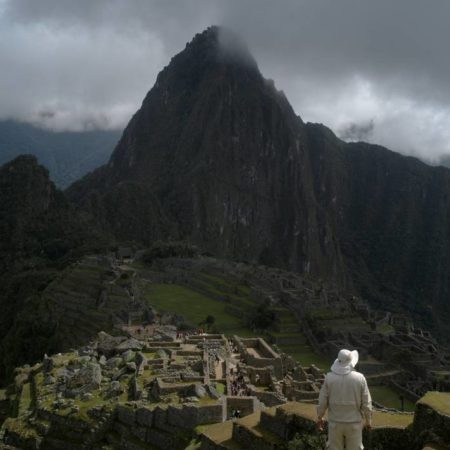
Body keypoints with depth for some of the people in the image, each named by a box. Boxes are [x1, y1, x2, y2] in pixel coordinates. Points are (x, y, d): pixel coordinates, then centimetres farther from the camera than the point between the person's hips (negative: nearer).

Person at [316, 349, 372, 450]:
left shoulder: (329, 377, -11)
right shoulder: (359, 378, -13)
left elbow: (323, 401, -5)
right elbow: (366, 403, -7)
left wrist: (319, 417, 10)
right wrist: (368, 420, 8)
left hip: (335, 423, 1)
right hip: (353, 423, -1)